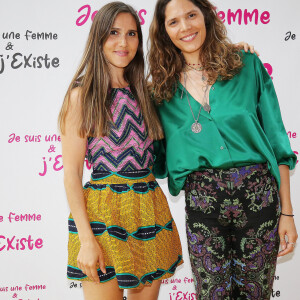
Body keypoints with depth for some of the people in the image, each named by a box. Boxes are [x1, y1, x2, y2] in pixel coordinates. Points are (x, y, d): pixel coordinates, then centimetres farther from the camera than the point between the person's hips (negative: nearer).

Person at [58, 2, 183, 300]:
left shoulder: (142, 90, 11)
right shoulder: (83, 94, -5)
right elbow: (71, 172, -7)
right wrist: (86, 239, -14)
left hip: (150, 208, 6)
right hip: (104, 212, -5)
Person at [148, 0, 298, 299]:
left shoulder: (247, 66, 3)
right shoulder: (164, 89, 7)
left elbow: (276, 140, 2)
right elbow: (159, 160, 13)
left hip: (258, 195, 0)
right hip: (202, 202, 1)